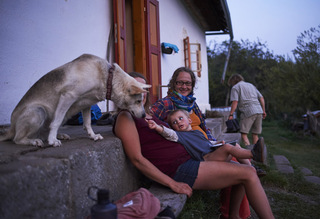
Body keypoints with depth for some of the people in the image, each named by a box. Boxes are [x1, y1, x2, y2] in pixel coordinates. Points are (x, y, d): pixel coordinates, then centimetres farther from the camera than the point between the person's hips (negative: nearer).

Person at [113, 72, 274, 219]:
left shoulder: (148, 114, 20)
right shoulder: (125, 117, -8)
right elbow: (137, 159, -16)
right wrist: (173, 184, -17)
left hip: (187, 161, 10)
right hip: (178, 171, -10)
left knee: (246, 170, 15)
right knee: (248, 173, -10)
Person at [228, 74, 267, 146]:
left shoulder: (235, 87, 6)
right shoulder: (251, 85, 26)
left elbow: (235, 102, -8)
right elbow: (261, 98, 19)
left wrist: (231, 114, -8)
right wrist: (263, 111, 20)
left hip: (248, 112, -6)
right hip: (259, 111, 6)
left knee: (244, 133, -4)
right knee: (255, 134, 11)